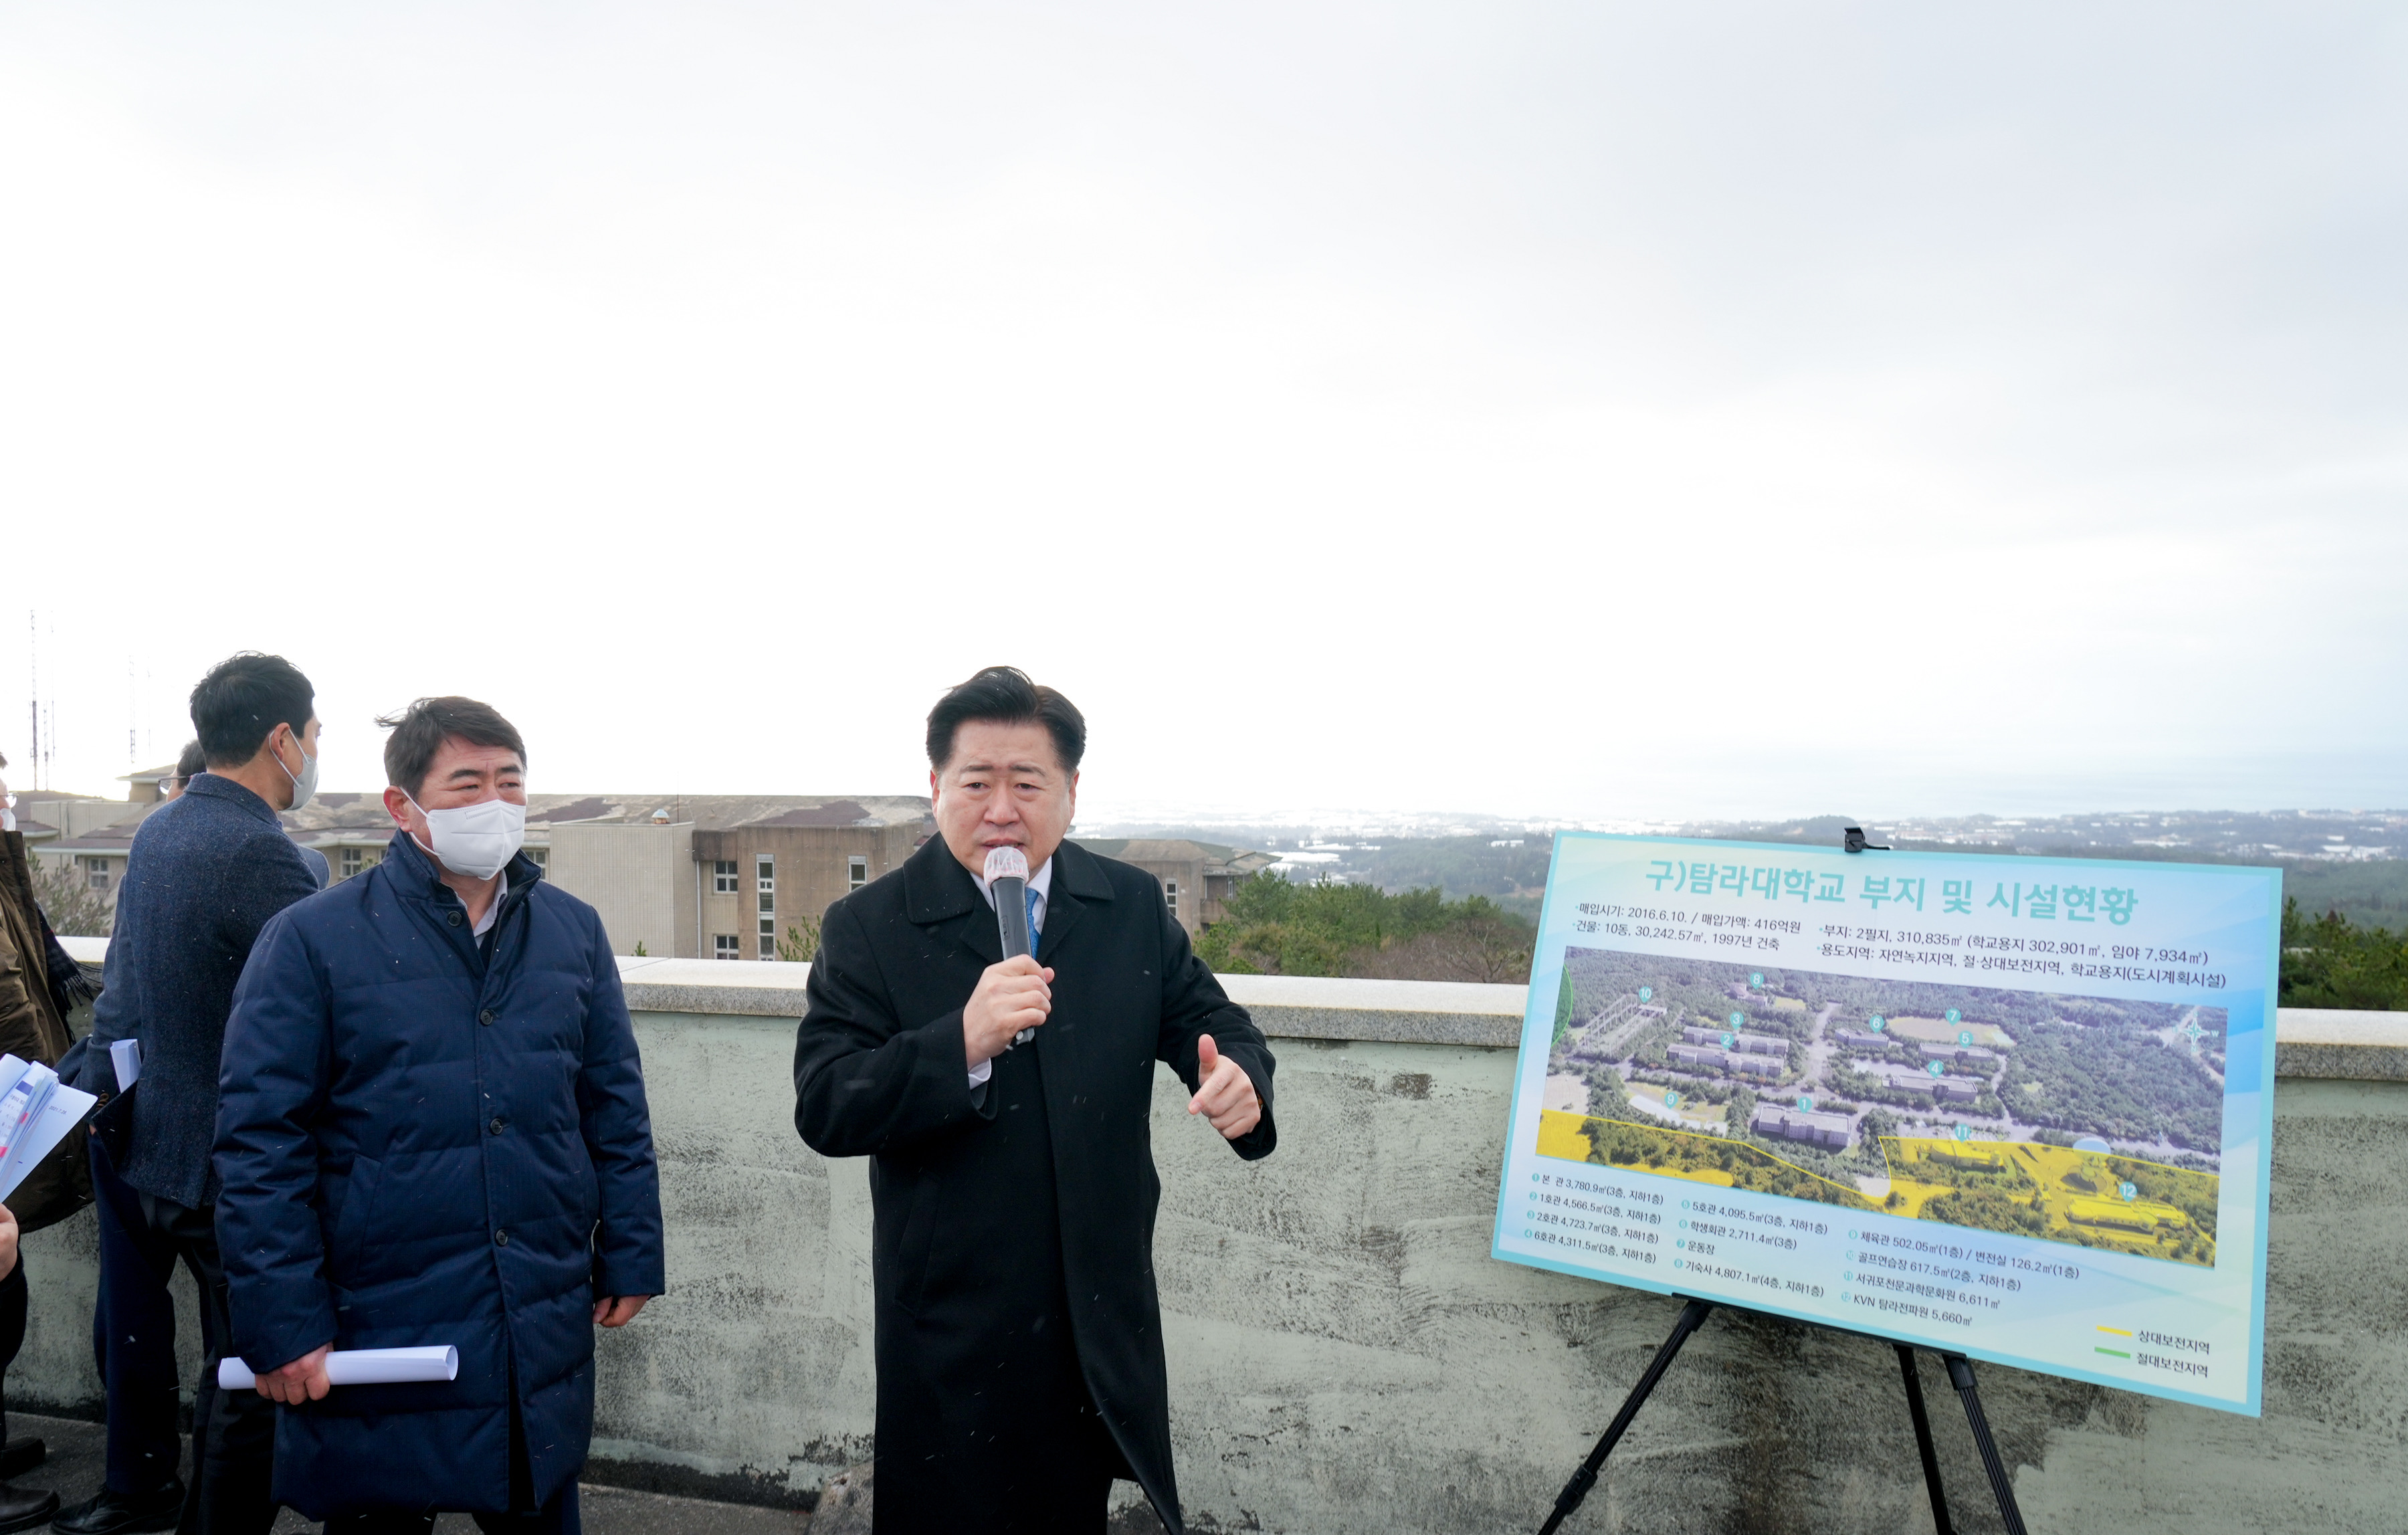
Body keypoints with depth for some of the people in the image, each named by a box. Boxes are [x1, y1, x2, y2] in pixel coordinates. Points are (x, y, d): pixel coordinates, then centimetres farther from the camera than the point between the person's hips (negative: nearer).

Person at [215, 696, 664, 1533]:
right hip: (380, 1332, -3)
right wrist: (283, 1327, -11)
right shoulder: (312, 940, -8)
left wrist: (629, 1255, 7)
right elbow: (260, 1142, -9)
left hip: (545, 1333, 4)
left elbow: (616, 1107, 8)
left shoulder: (574, 930, 3)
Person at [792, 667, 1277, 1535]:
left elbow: (1207, 1018, 5)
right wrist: (961, 1043, -32)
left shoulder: (1134, 907, 1)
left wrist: (1239, 1076, -20)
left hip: (1101, 1320, 3)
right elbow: (824, 1112, -16)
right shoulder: (868, 927, -9)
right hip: (951, 1326, -3)